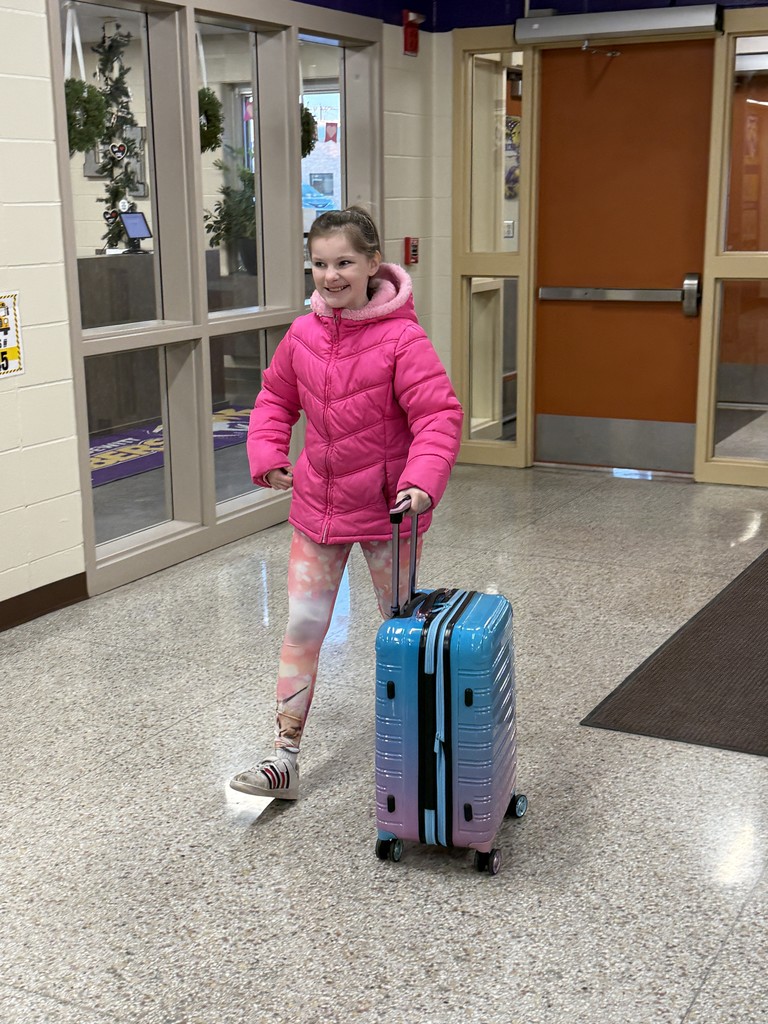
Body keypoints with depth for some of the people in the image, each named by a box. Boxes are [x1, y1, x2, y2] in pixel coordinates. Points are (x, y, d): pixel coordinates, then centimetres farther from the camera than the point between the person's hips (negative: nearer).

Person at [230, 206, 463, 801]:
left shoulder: (401, 339, -18)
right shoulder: (303, 334, -1)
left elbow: (439, 414, -20)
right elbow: (276, 398, 14)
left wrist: (422, 481, -33)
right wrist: (268, 456, 2)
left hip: (386, 506, -4)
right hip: (318, 501, 4)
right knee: (302, 625, 2)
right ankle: (284, 758, 8)